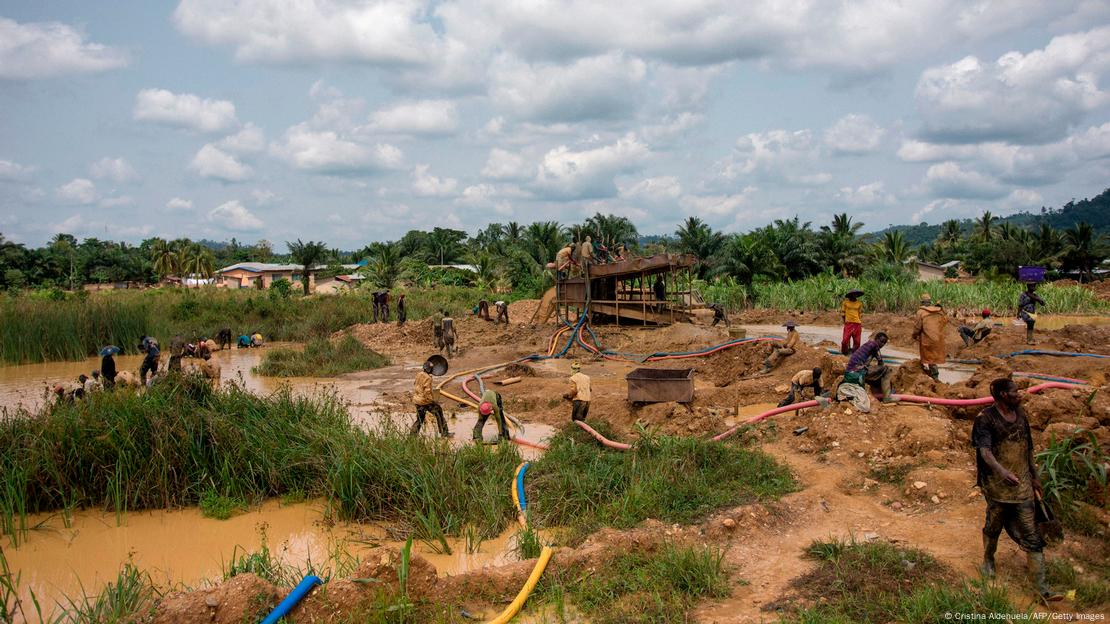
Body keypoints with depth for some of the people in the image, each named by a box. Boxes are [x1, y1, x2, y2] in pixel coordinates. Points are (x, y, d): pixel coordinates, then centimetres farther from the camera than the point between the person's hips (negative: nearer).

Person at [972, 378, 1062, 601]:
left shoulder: (1020, 416, 8)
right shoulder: (985, 419, -12)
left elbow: (1028, 449, 18)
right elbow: (984, 450, -24)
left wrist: (1035, 476, 21)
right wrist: (1001, 471, -39)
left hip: (1022, 483, 5)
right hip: (997, 484, -4)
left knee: (1031, 534, 0)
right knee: (994, 525, 12)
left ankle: (1041, 586, -1)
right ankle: (988, 560, 41)